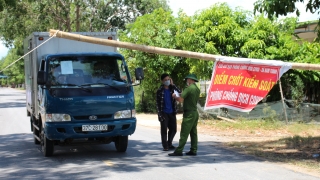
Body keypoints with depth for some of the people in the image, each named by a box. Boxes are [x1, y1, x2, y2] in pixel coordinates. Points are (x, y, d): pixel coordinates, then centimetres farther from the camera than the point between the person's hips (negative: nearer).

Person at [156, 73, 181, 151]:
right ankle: (165, 146, 8)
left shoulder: (172, 88, 6)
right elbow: (158, 103, -4)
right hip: (164, 113, -4)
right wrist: (160, 114, -10)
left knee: (173, 129, 9)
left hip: (172, 113, 4)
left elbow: (179, 92, -11)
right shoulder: (160, 91, -3)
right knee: (164, 130, -2)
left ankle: (169, 144, 26)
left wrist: (173, 85, -13)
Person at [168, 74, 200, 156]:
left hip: (189, 113, -9)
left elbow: (181, 100, -18)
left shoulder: (189, 88, -15)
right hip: (195, 112, 9)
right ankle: (193, 150, 13)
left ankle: (179, 151, -9)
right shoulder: (197, 89, 11)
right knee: (193, 132, 11)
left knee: (184, 133, -8)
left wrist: (175, 96, 1)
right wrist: (179, 96, 18)